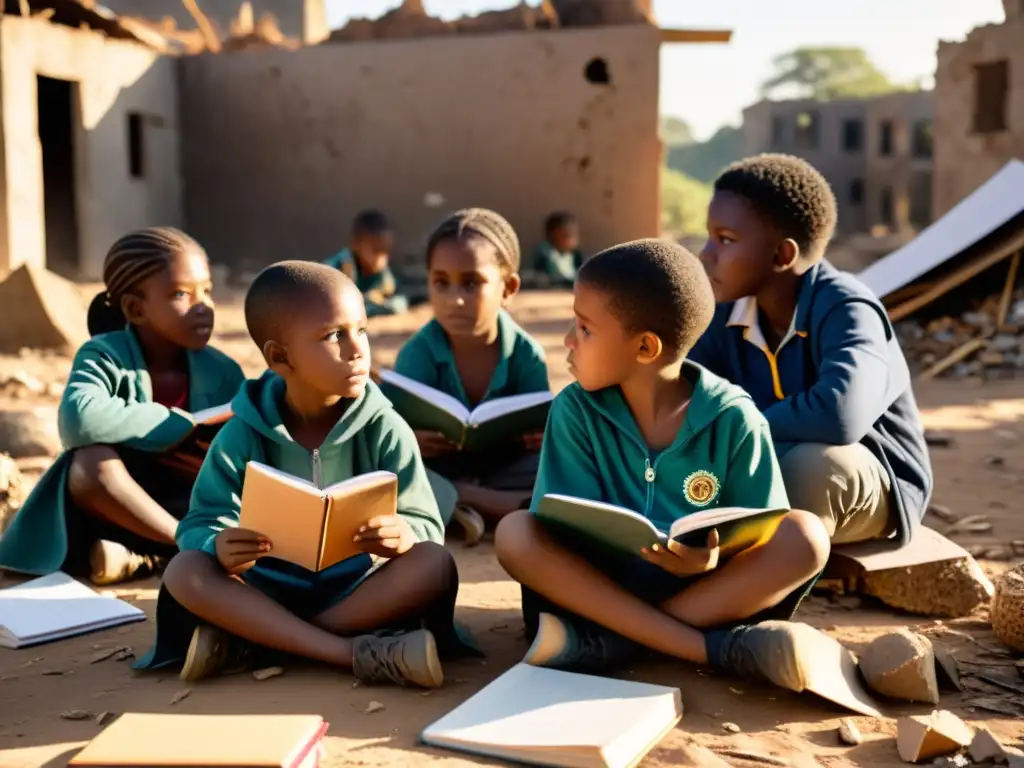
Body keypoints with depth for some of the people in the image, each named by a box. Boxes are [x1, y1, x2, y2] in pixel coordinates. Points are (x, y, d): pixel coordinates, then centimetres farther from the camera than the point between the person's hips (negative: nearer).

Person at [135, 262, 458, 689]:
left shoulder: (385, 429, -6)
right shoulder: (243, 436, -5)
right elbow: (201, 524, -7)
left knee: (434, 564, -28)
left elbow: (427, 526, -8)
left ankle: (251, 643, -27)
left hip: (358, 588, 0)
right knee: (184, 573, -25)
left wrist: (403, 534, -33)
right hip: (272, 589, 1)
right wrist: (220, 546, -33)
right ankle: (359, 653, -35)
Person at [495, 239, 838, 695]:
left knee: (804, 536, -25)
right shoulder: (575, 410, -6)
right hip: (607, 583, 1)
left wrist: (713, 560, -28)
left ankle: (608, 640, -25)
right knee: (515, 534, -24)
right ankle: (718, 648, -29)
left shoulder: (732, 418, -10)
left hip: (711, 588, -1)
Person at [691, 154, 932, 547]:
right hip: (772, 475, 6)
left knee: (808, 463, -37)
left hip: (874, 487, -5)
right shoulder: (730, 311, -5)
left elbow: (839, 415, -44)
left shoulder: (846, 312, -26)